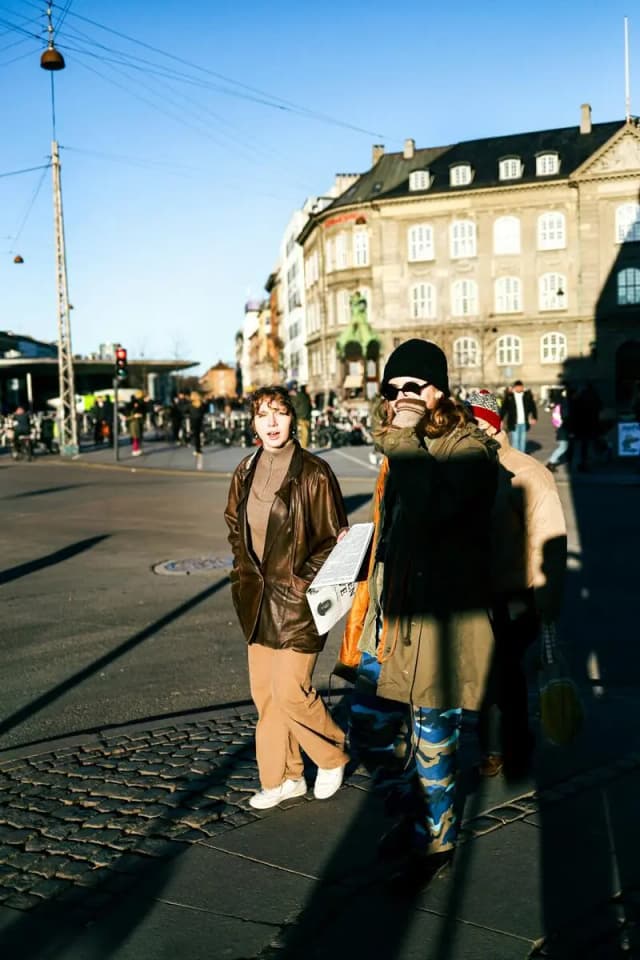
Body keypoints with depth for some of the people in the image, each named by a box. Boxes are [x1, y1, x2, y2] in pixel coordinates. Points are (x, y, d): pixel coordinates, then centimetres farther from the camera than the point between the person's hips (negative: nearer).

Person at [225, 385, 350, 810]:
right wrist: (245, 570, 11)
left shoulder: (314, 472, -12)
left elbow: (334, 539, -8)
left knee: (290, 690, -6)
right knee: (265, 692, 10)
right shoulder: (246, 471, 6)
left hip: (298, 599, -6)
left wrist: (304, 582, -12)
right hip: (258, 599, 6)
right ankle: (283, 778, 27)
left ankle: (332, 756, 22)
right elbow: (234, 525, 21)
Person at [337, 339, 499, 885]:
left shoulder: (469, 449, -12)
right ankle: (410, 814, 38)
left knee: (432, 741, 7)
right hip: (390, 614, 8)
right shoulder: (399, 450, 13)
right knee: (370, 732, 13)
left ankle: (436, 839, 31)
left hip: (441, 619, -7)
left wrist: (403, 437, -24)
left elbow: (431, 506, -32)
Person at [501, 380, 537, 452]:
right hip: (514, 423, -3)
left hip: (524, 423, 3)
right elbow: (504, 408, -2)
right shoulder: (509, 396, -5)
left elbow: (532, 406, 10)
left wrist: (534, 418, 6)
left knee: (523, 439, 9)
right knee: (515, 440, -5)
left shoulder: (527, 395, 2)